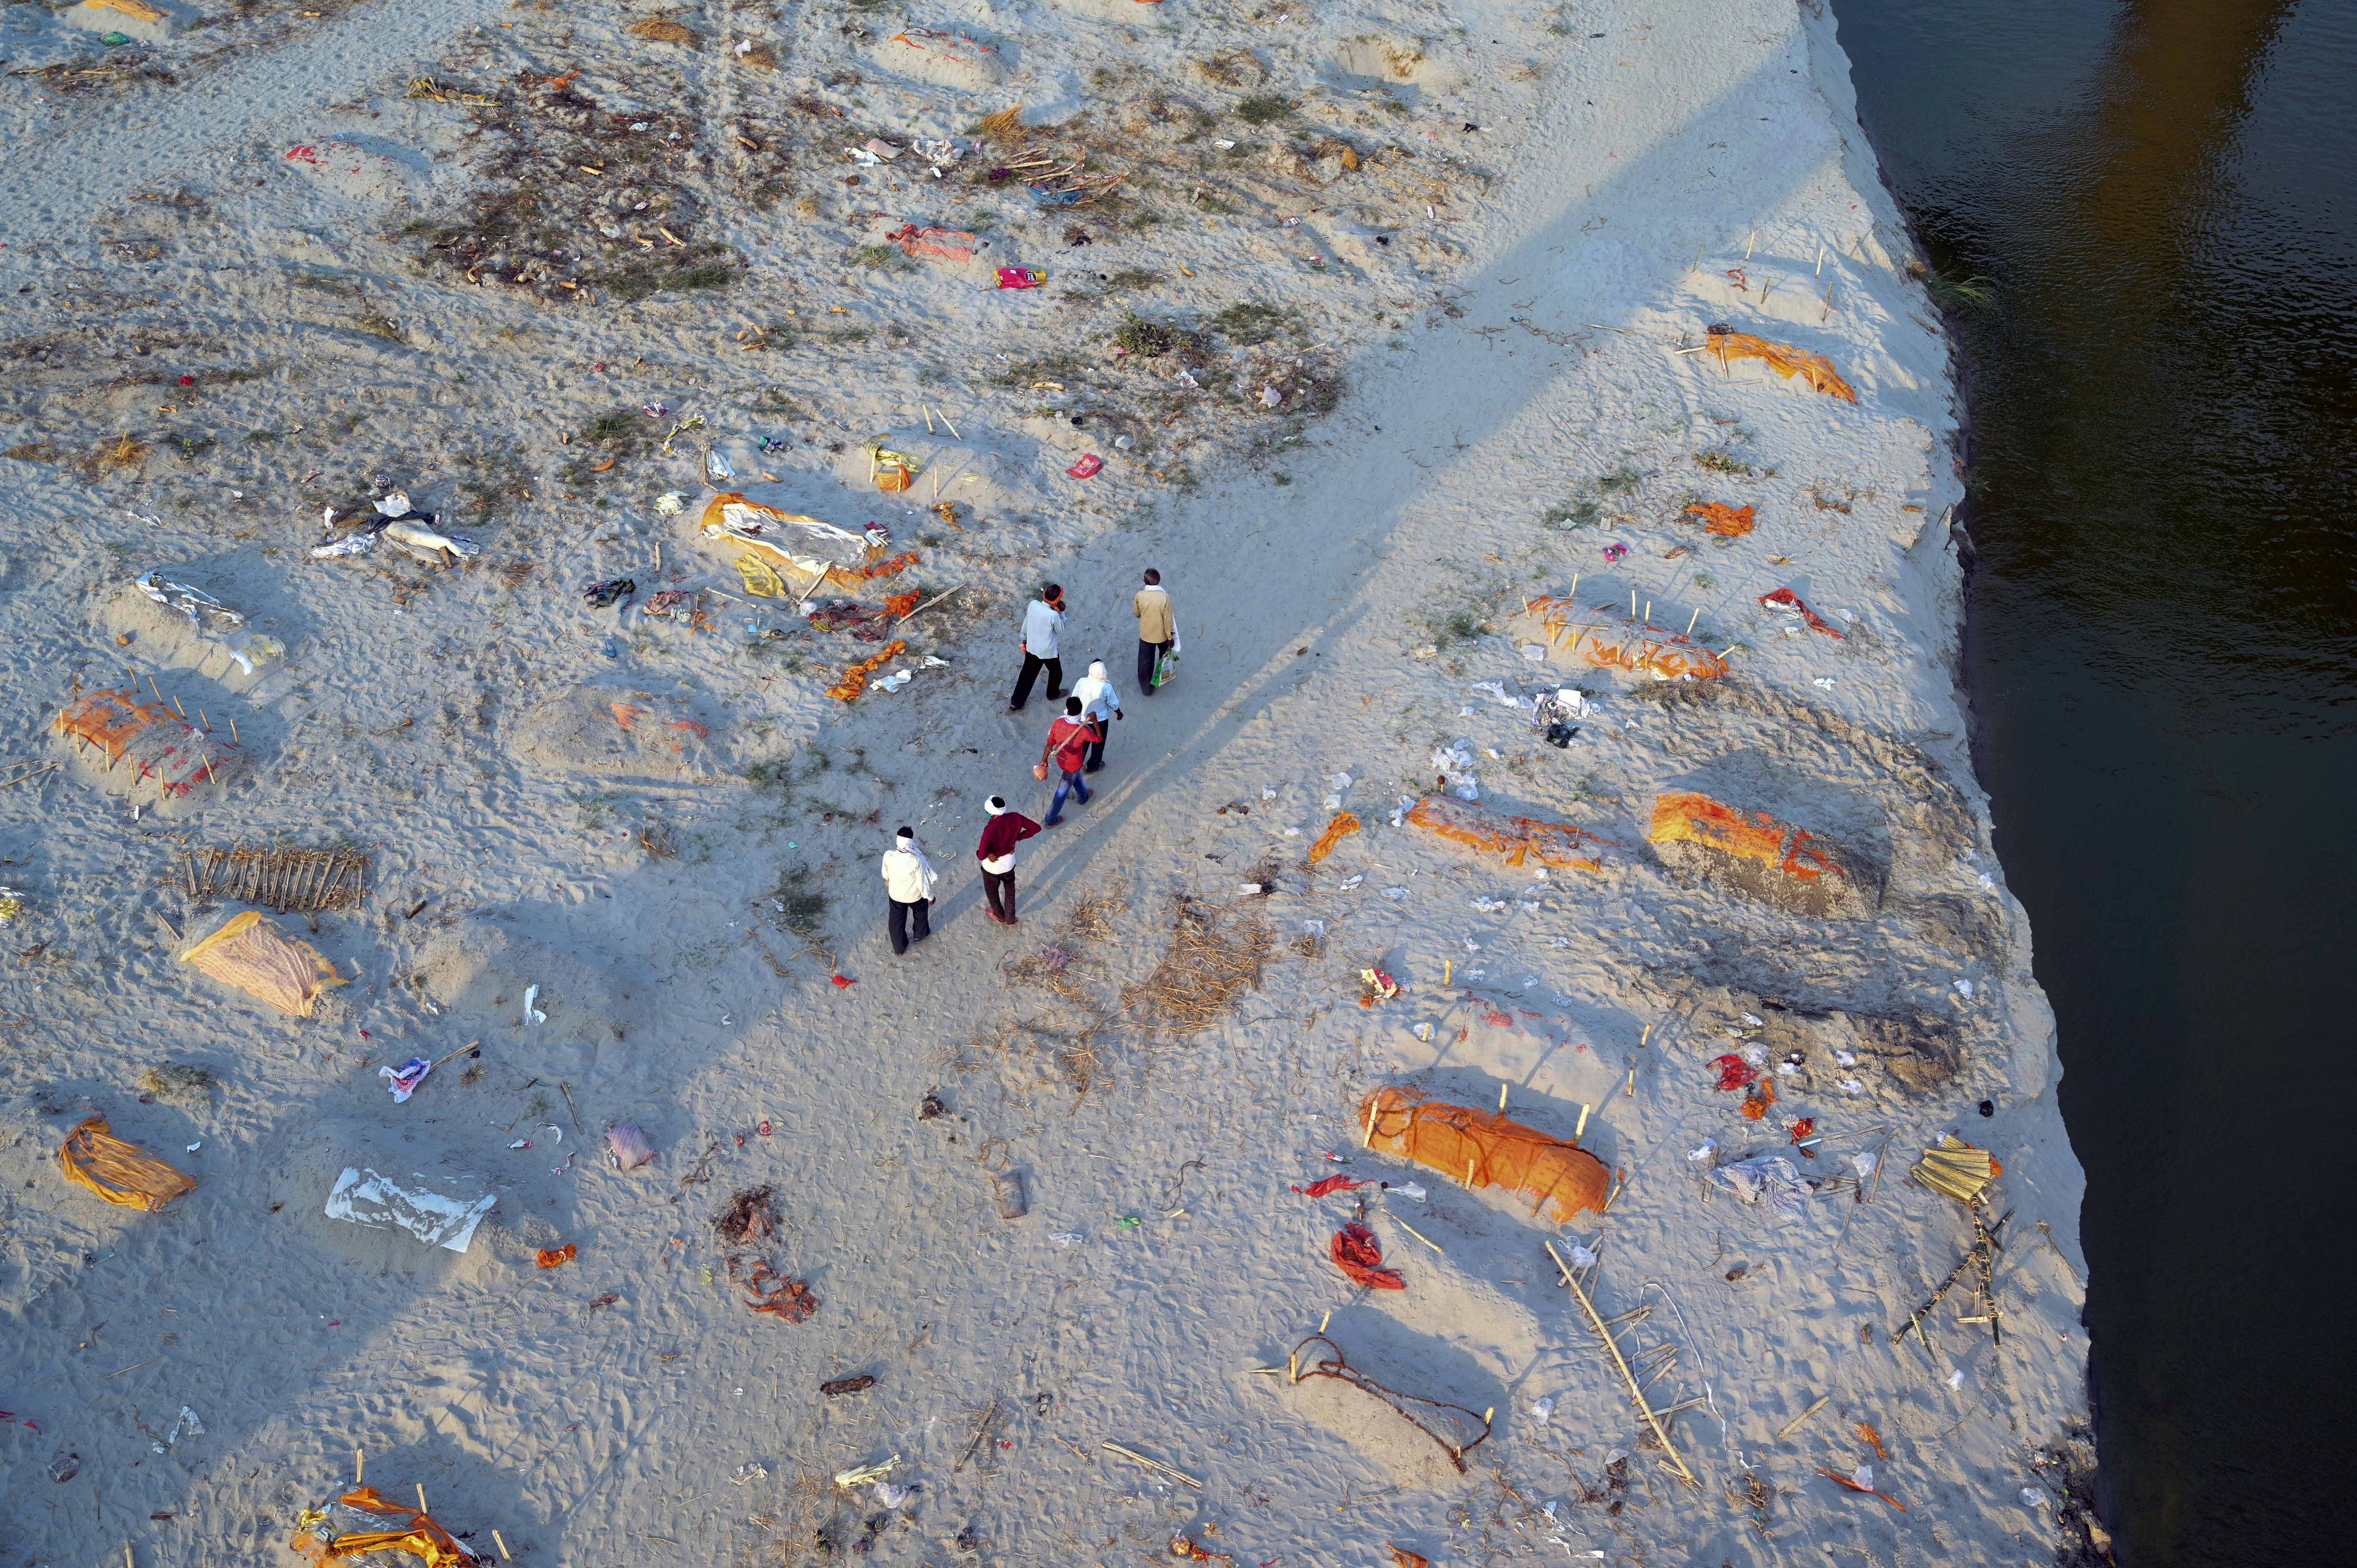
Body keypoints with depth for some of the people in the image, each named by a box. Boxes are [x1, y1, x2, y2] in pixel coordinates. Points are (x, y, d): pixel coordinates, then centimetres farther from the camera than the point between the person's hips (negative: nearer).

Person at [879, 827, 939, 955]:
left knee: (897, 920, 26)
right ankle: (921, 934, 57)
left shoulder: (888, 855, -27)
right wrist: (930, 897, -4)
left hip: (895, 894, 2)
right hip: (914, 896, -2)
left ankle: (899, 948, 45)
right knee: (921, 911, 32)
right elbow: (923, 883, -24)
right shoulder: (917, 861, -37)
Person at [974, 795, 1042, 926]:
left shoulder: (990, 830, -39)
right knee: (1010, 889, 32)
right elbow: (1036, 828, -12)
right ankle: (1011, 919, 48)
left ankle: (1000, 916, 53)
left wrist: (978, 852, -14)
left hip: (993, 866, -4)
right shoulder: (1015, 818, -25)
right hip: (1009, 863, 4)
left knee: (992, 891, 28)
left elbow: (982, 856, -38)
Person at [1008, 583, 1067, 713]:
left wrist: (1025, 641, 15)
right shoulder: (1054, 615, -32)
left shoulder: (1033, 604, -16)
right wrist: (1062, 613, -13)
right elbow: (1061, 631, -12)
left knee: (1027, 675, 21)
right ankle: (1053, 693, 52)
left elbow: (1026, 624, -1)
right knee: (1056, 672, 27)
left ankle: (1015, 703, 28)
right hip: (1048, 652, -5)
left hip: (1031, 648, 5)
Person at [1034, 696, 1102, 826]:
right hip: (1073, 766, -5)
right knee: (1062, 792, 14)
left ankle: (1084, 797, 65)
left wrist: (1044, 761, 1)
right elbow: (1099, 738, -16)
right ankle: (1050, 820, 29)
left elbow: (1050, 744, -11)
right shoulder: (1084, 730, -37)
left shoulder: (1058, 723, -24)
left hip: (1061, 760, 5)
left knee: (1076, 777, 36)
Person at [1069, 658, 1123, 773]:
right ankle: (1093, 766, 45)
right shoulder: (1107, 687, -30)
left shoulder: (1082, 682, -24)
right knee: (1098, 743, 25)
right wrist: (1119, 713, 8)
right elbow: (1114, 704, -15)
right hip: (1100, 721, -2)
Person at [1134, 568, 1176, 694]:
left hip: (1145, 634, 0)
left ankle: (1146, 688, 26)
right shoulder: (1165, 597, -26)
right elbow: (1168, 620, -19)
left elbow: (1137, 614, -3)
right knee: (1165, 656, 30)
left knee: (1145, 662, 17)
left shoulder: (1140, 595, -20)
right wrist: (1170, 637, -6)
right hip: (1162, 635, 0)